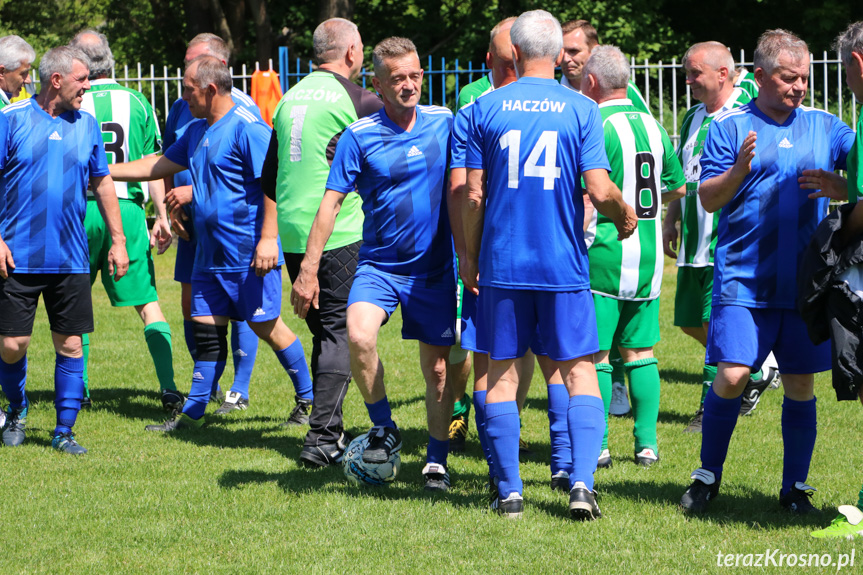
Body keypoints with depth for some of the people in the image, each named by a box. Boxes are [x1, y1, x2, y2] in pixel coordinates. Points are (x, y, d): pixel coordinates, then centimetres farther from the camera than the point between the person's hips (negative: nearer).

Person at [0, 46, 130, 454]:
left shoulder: (86, 125, 9)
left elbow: (102, 183, 18)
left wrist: (117, 240, 14)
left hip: (70, 259, 3)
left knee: (70, 345, 0)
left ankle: (64, 431, 11)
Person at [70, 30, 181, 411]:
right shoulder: (136, 102, 4)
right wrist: (162, 217, 9)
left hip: (81, 208, -1)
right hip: (128, 206, 1)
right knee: (148, 303, 4)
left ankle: (78, 388, 15)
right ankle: (168, 388, -7)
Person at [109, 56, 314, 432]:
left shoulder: (248, 128, -14)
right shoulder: (197, 132, 15)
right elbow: (159, 165, 26)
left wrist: (268, 238, -24)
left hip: (249, 253, -9)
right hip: (210, 254, 9)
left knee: (266, 326, -2)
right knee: (206, 330, 9)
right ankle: (193, 412, 13)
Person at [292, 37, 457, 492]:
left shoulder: (444, 124, 1)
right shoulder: (359, 136, -5)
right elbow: (330, 202, -4)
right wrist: (308, 269, -9)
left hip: (434, 267, 2)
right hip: (378, 263, -2)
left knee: (437, 367, 4)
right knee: (359, 336, -27)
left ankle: (437, 461, 21)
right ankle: (384, 428, -5)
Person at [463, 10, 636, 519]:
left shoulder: (486, 108, 1)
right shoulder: (582, 110, -2)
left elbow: (473, 195, 0)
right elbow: (599, 190, -9)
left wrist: (470, 256, 11)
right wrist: (626, 214, 12)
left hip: (502, 264, 1)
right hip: (564, 266, -1)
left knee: (503, 375, 8)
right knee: (579, 372, 5)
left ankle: (510, 491, 8)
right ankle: (582, 482, -9)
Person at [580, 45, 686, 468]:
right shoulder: (651, 125, 8)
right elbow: (677, 187, 19)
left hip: (603, 258, -6)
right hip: (648, 257, 6)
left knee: (594, 356, 0)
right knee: (640, 352, 12)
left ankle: (597, 445, 1)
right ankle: (647, 443, 12)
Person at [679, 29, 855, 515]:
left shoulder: (824, 126, 10)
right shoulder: (730, 127, 1)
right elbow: (709, 199, -4)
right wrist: (739, 169, -21)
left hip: (806, 284, 3)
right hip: (744, 279, -3)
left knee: (801, 385, 5)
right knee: (731, 376, -10)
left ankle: (796, 486, 17)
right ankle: (709, 475, 8)